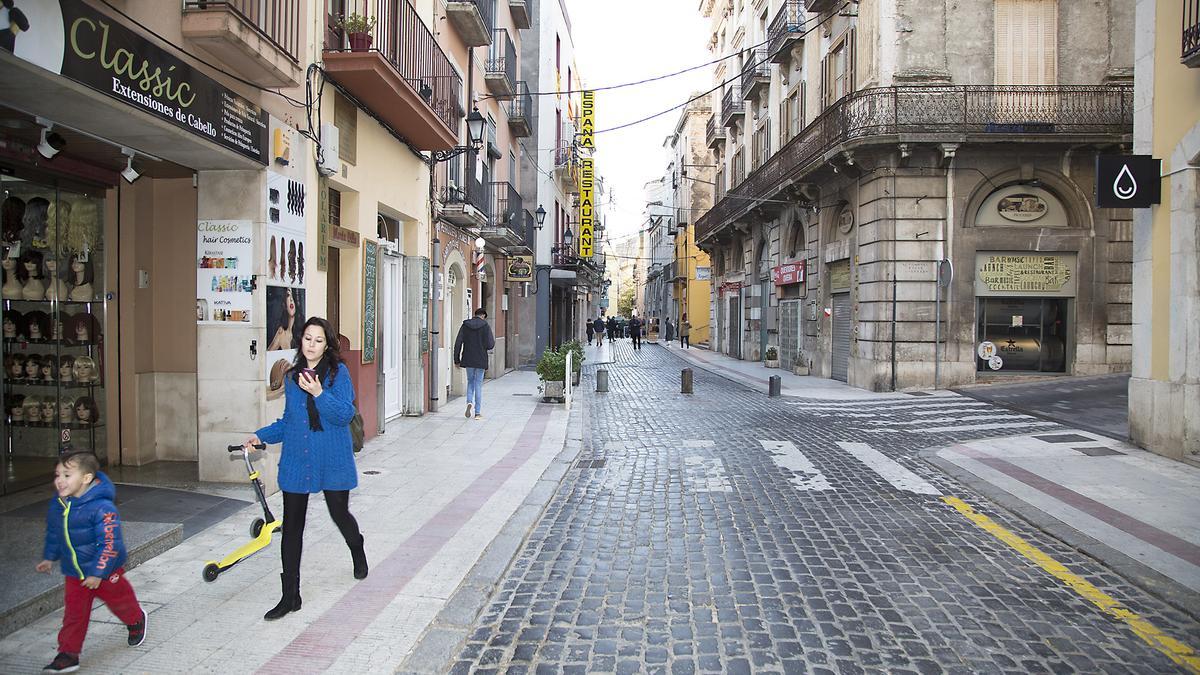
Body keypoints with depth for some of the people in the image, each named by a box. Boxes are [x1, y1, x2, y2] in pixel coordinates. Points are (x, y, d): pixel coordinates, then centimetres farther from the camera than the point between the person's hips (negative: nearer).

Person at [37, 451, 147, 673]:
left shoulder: (102, 508, -28)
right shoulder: (57, 505, -4)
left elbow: (110, 544, -26)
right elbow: (53, 534, 16)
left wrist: (98, 573, -25)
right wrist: (49, 557, 20)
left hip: (105, 572, -5)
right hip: (73, 574, 5)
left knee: (119, 600, 17)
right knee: (73, 613, 6)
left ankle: (136, 621, 45)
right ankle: (68, 654, 15)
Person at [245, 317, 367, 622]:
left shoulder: (338, 372, -6)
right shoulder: (292, 376, 9)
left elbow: (345, 415, -14)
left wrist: (319, 393, -25)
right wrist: (261, 435, 8)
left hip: (332, 462, -4)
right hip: (296, 461, 4)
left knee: (339, 514, 10)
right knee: (292, 526, 3)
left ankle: (357, 551, 46)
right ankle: (290, 597, 13)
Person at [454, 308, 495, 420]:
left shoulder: (465, 325, 2)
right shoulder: (485, 326, -6)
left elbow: (458, 343, -2)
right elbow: (489, 345, -11)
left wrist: (457, 360, 4)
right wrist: (493, 340, 12)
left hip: (468, 360, 2)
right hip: (480, 360, -2)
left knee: (470, 381, 20)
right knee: (478, 384, 5)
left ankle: (469, 402, -6)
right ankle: (478, 413, 7)